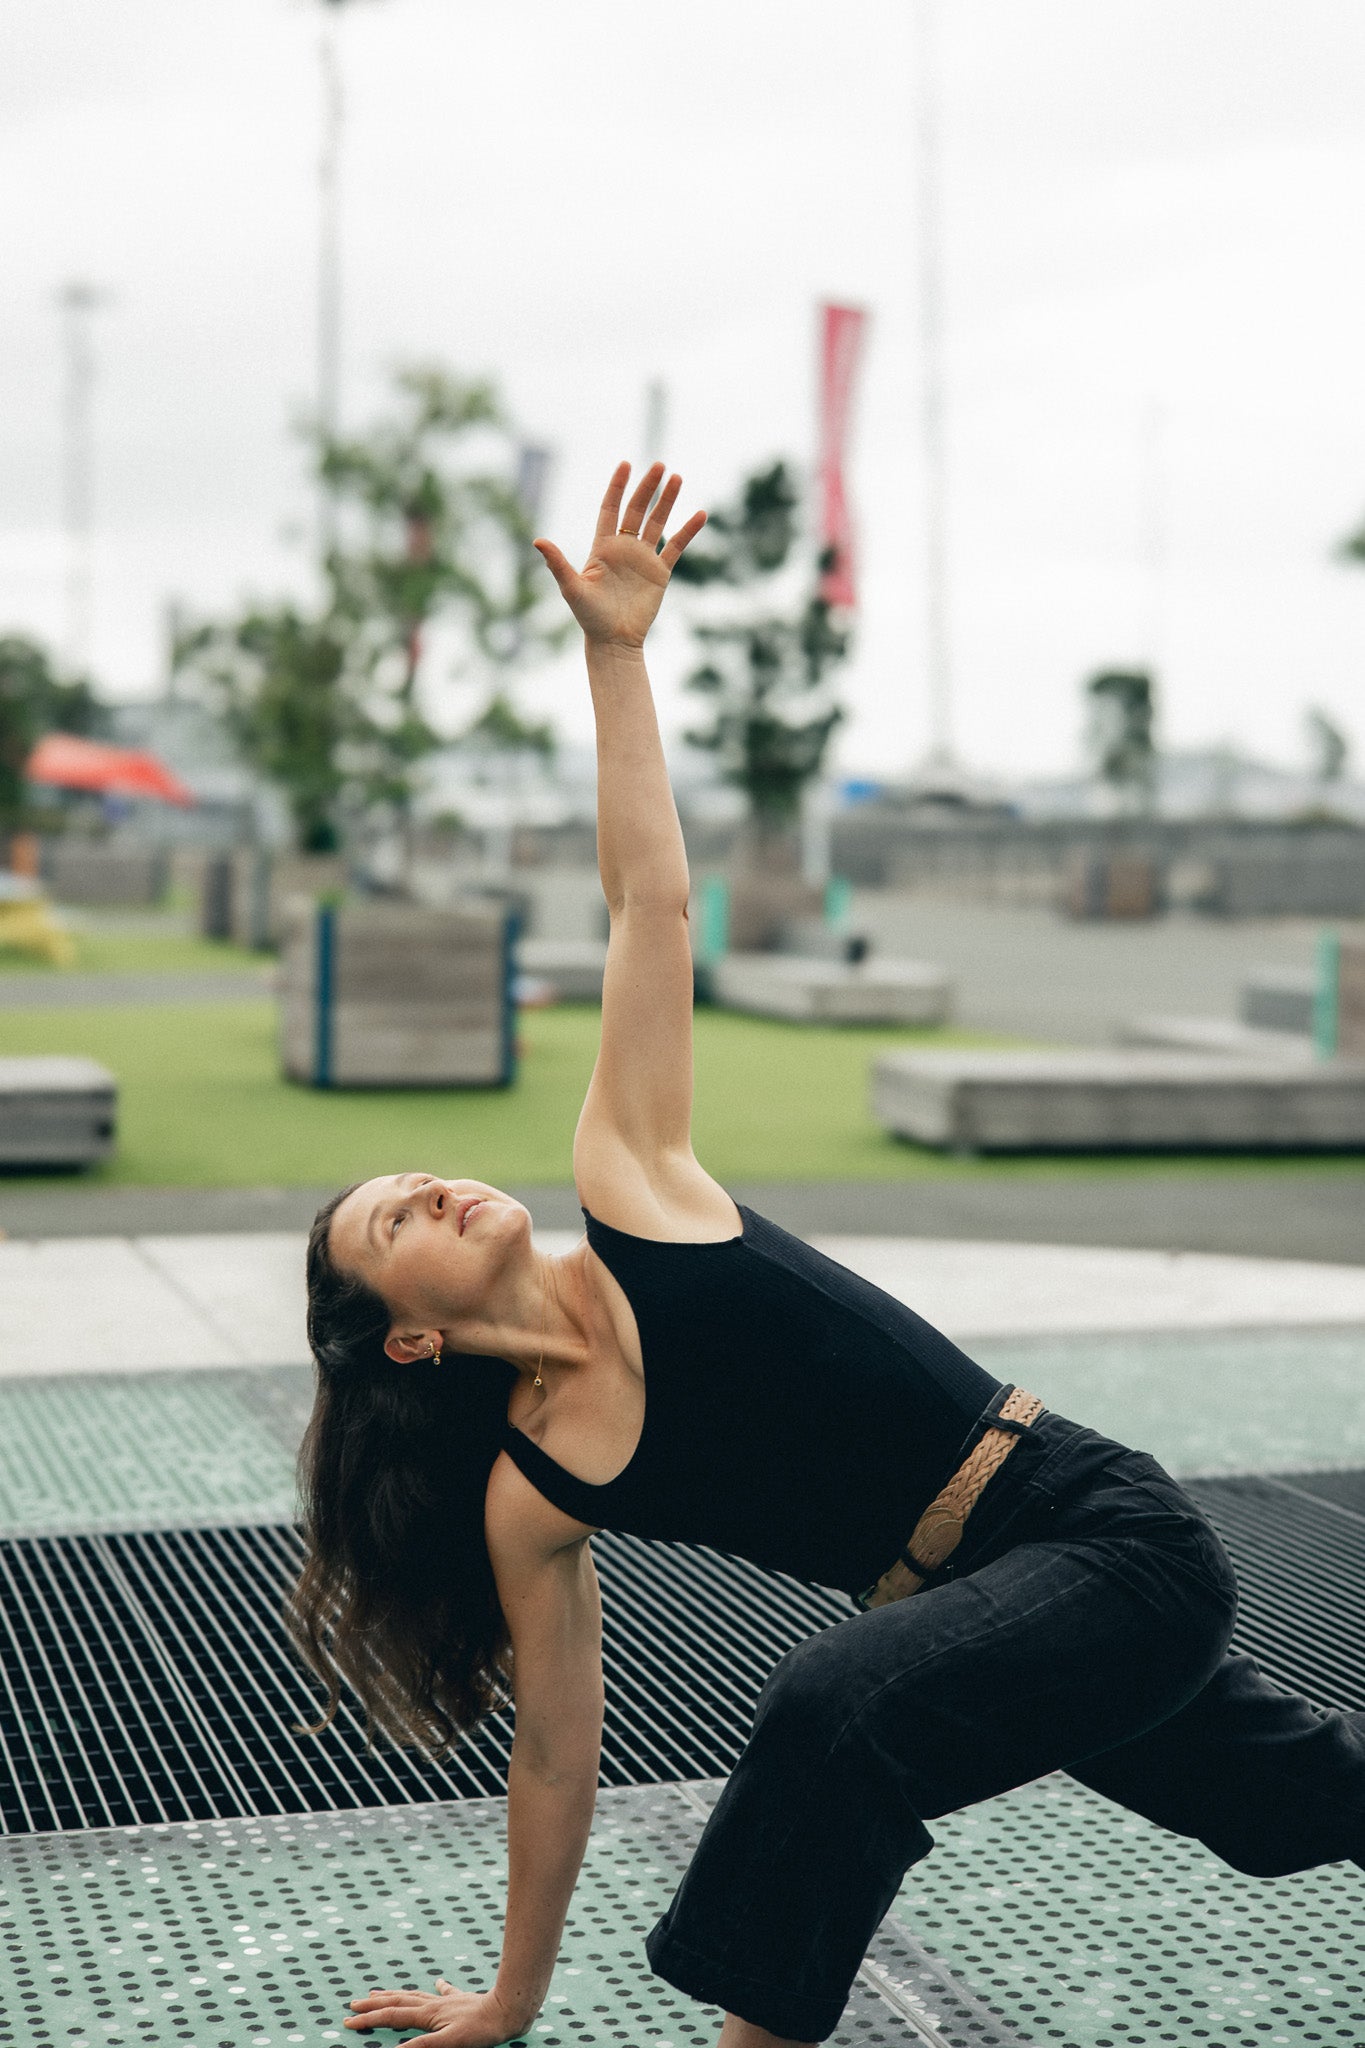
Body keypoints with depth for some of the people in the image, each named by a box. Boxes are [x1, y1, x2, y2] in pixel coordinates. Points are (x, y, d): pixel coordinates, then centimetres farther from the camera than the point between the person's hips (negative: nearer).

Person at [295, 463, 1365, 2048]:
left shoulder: (627, 1194, -9)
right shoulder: (528, 1494, -5)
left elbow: (649, 908, -10)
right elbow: (557, 1753, 4)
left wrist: (615, 653, -16)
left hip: (1110, 1538, -3)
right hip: (987, 1614, 3)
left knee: (837, 1706, -32)